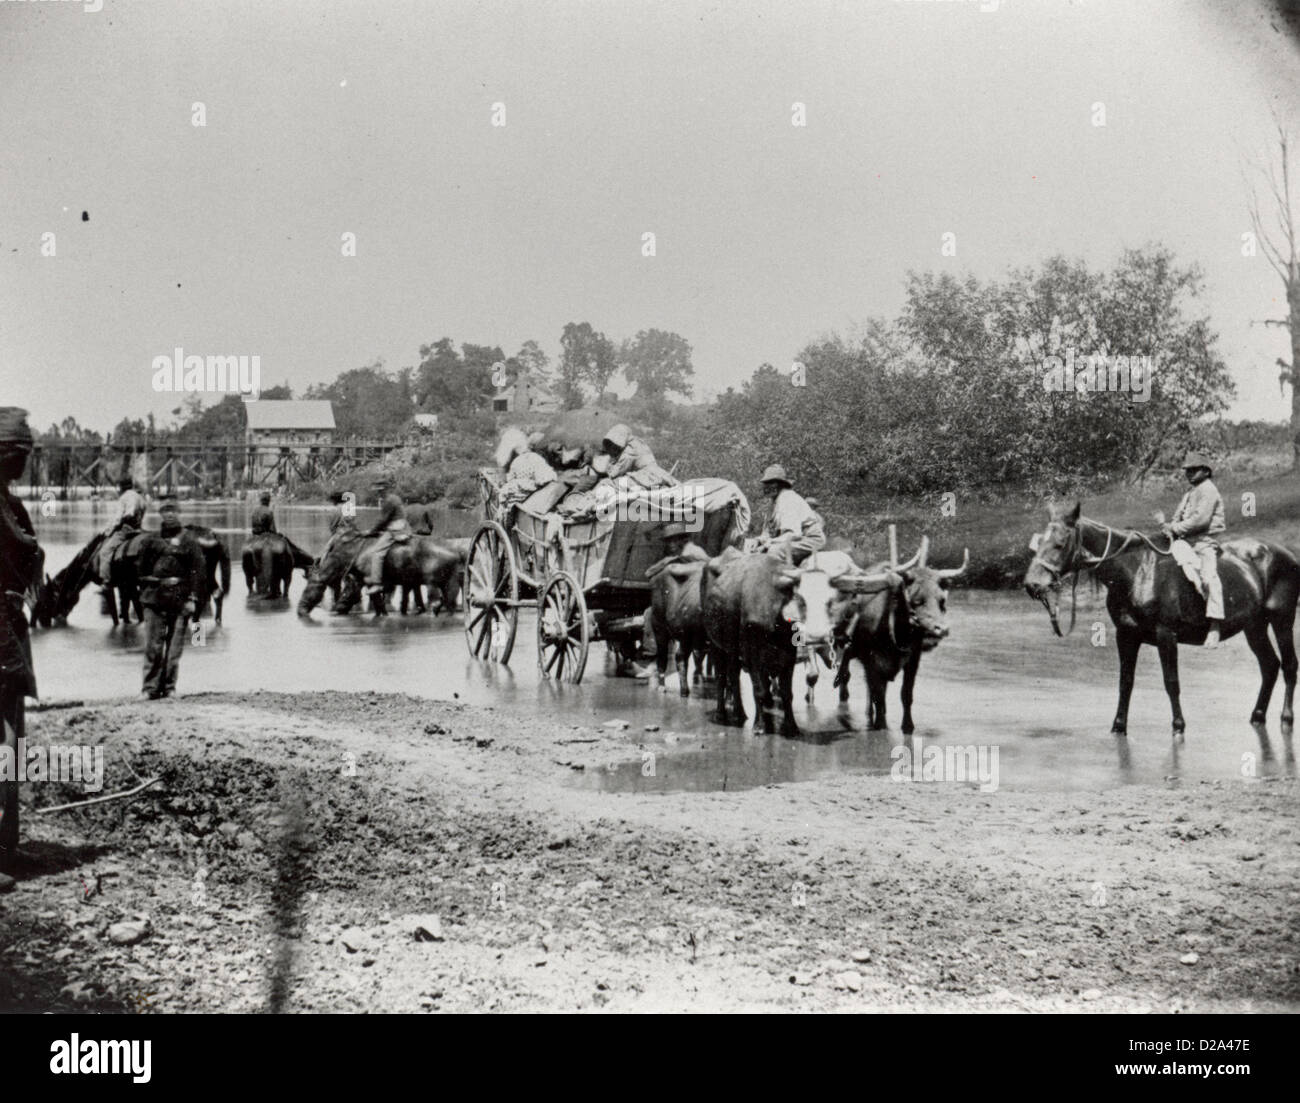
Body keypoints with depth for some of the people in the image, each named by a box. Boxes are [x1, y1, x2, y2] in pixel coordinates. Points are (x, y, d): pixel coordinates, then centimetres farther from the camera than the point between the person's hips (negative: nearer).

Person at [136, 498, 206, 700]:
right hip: (155, 597, 2)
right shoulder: (152, 539, 9)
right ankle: (150, 688, 4)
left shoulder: (189, 540, 2)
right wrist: (145, 590, 5)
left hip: (180, 599, -2)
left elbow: (197, 570, -2)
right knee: (152, 645, -1)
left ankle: (169, 686, 10)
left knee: (174, 647, 2)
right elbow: (141, 566, 14)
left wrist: (192, 598, -8)